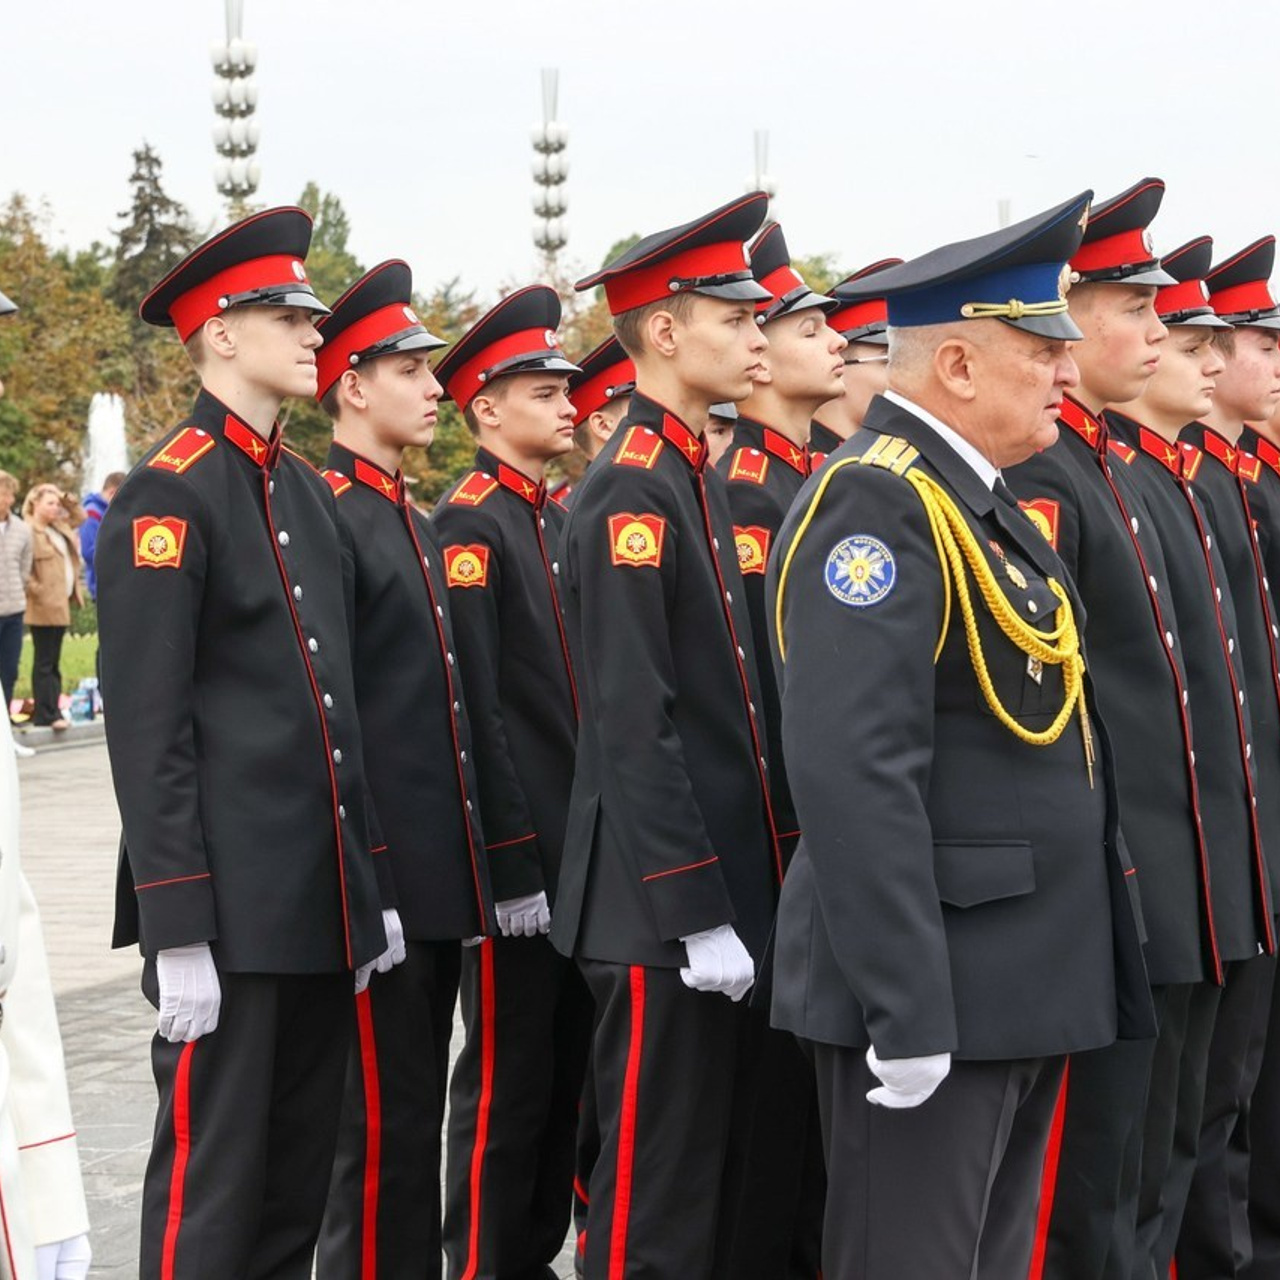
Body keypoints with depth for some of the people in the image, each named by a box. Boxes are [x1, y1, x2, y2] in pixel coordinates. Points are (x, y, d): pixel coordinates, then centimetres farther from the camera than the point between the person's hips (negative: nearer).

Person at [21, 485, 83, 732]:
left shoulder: (59, 527, 14)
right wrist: (36, 591, -18)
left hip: (61, 605, 9)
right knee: (45, 662, -6)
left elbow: (80, 517, 29)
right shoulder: (28, 532, -13)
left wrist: (66, 499, 13)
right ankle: (47, 714, -4)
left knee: (52, 662, 12)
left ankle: (51, 711, 16)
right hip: (44, 608, -9)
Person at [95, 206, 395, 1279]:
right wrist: (175, 931, -19)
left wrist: (369, 890, 16)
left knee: (299, 1189, 13)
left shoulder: (304, 489, 16)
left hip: (324, 908, 8)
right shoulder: (170, 493, -9)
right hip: (230, 911, -8)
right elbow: (147, 729, -15)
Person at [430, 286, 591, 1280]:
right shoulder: (468, 524, -12)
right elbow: (475, 707, -18)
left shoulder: (559, 521, 14)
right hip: (519, 855, -8)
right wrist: (513, 862, -20)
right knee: (505, 1078, -1)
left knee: (569, 1067, 13)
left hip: (582, 848, 8)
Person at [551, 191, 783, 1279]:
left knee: (709, 1175, 15)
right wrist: (699, 914, -21)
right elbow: (634, 729, -20)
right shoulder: (629, 491, -14)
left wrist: (740, 894, 16)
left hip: (722, 892, 9)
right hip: (664, 907, -9)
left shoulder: (697, 480, 15)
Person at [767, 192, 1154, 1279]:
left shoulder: (983, 506, 16)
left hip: (1021, 988, 10)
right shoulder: (875, 504, -16)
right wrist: (907, 1012, -26)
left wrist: (1070, 979, 19)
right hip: (931, 995, -10)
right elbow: (854, 775, -24)